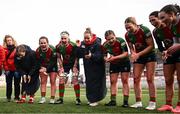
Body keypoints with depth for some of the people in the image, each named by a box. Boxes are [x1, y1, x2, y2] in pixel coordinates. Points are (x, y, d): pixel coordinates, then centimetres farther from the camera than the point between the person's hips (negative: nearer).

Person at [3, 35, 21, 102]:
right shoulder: (4, 50, 3)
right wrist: (6, 69, -6)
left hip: (16, 69, -1)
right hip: (9, 70, 1)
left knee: (17, 84, 3)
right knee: (9, 84, 7)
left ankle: (17, 97, 10)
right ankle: (8, 97, 17)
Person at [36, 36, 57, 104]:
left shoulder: (52, 49, -27)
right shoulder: (38, 50, -16)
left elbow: (53, 61, -23)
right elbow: (38, 61, -7)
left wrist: (46, 69, -28)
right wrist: (41, 67, -24)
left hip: (52, 67, -3)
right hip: (43, 67, 3)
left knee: (53, 82, -4)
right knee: (43, 82, 0)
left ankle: (52, 98, -1)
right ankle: (43, 98, 4)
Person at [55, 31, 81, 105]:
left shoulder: (73, 45, -22)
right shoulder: (58, 46, -10)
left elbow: (76, 57, -11)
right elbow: (59, 57, 3)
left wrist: (75, 67, -16)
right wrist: (61, 67, -4)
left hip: (74, 64, -4)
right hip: (65, 64, 4)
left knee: (75, 81, -10)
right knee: (61, 80, -2)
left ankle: (78, 99, -2)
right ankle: (61, 99, 8)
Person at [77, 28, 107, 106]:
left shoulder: (97, 43, -18)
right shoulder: (83, 44, 1)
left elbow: (99, 55, -28)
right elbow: (79, 55, 1)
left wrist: (91, 56, -47)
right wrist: (78, 47, -16)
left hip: (97, 68, -6)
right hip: (87, 67, 6)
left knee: (95, 82, -6)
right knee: (89, 82, 13)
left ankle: (95, 100, 3)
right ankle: (91, 98, 26)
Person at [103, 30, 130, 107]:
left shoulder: (120, 41, -27)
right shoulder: (105, 45, -14)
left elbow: (126, 53, -28)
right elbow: (104, 56, -3)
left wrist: (114, 57, -38)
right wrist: (107, 59, -27)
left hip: (124, 62, -4)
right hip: (113, 64, 4)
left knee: (125, 81, -7)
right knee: (113, 82, 2)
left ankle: (125, 101, -5)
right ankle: (113, 101, 8)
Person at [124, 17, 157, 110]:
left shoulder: (144, 30, -23)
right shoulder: (127, 35, -7)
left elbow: (151, 46, -21)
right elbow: (131, 48, 4)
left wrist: (138, 54, -27)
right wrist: (133, 54, -19)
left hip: (149, 55, -5)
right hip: (138, 57, 5)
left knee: (150, 79, -11)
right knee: (136, 79, -1)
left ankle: (152, 103, -6)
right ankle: (138, 102, 5)